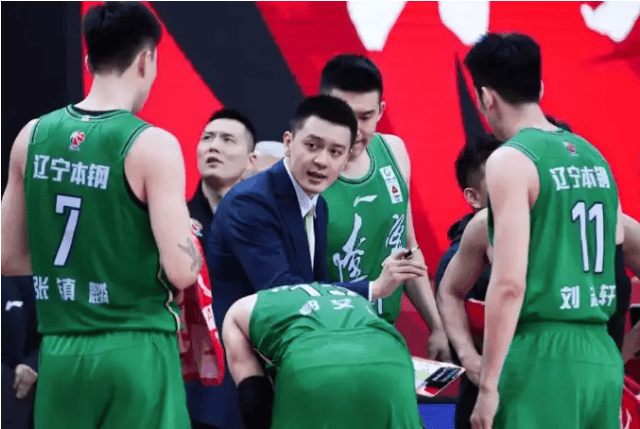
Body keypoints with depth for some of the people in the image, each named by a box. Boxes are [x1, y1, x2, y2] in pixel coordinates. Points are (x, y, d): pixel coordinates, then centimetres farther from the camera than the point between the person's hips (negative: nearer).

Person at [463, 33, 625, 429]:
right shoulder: (594, 156, 15)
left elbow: (510, 283, -15)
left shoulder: (511, 160, -8)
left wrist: (488, 383, -12)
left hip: (543, 356, -7)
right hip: (602, 356, 7)